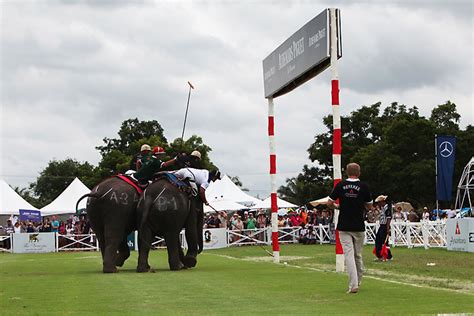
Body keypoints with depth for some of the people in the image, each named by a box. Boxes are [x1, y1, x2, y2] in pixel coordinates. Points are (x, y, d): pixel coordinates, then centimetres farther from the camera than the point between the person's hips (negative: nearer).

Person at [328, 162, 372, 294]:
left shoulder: (340, 185, -2)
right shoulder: (363, 187, -4)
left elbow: (330, 203, 1)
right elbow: (369, 206, 7)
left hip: (344, 226, 0)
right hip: (359, 226, 0)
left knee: (349, 254, -5)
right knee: (358, 255, 14)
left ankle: (353, 284, -15)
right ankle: (358, 282, 26)